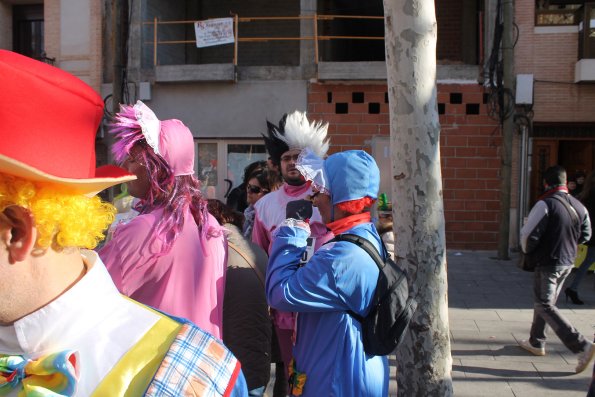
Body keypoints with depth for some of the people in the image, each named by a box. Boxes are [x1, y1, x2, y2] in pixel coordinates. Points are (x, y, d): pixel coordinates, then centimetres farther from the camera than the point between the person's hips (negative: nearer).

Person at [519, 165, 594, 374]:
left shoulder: (545, 204, -19)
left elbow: (528, 235, -18)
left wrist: (528, 251, 2)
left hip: (548, 263, -8)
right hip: (567, 262, 8)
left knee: (544, 305, -3)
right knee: (544, 301, 20)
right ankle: (536, 343, 30)